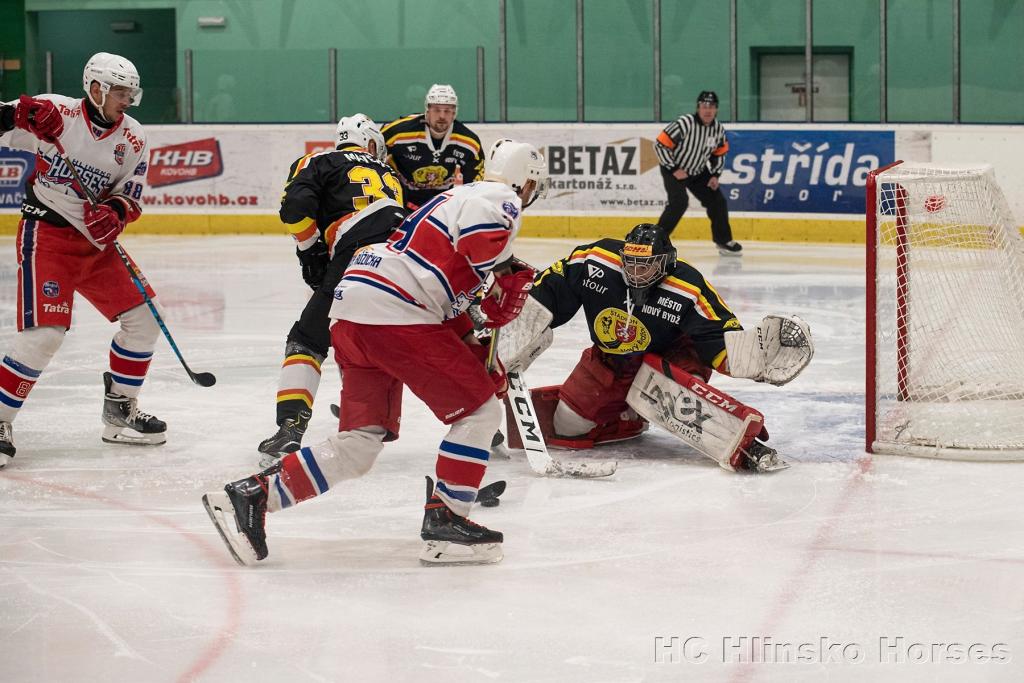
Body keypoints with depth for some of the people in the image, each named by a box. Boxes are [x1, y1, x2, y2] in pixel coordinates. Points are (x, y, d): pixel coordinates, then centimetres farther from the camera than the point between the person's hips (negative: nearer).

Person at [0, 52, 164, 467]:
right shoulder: (59, 114, -13)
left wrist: (116, 211, -19)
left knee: (143, 320, 5)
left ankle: (120, 410, 21)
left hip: (94, 240, 7)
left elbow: (129, 196, 3)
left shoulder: (132, 139, 3)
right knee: (44, 334, -18)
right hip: (46, 234, -7)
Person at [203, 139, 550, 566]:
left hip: (351, 309, 9)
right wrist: (510, 281, -5)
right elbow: (482, 240, -21)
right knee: (479, 410, 0)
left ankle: (252, 495, 3)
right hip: (394, 313, -9)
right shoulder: (500, 199, 1)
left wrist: (480, 353, 24)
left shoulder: (461, 197, 31)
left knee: (362, 443, 8)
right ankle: (444, 521, -1)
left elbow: (453, 305, 30)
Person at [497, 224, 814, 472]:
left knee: (668, 387, -38)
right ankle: (626, 419, 31)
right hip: (607, 362, 5)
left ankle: (742, 443, -39)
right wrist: (508, 350, -13)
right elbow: (545, 295, -11)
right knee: (565, 426, 2)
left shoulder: (688, 291, -28)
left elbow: (721, 343, -25)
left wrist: (760, 351, -45)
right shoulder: (593, 262, -23)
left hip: (669, 358, -4)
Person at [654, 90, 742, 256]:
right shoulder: (685, 123, -27)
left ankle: (724, 241, 19)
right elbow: (660, 144, -25)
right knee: (679, 202, -26)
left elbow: (720, 154, 9)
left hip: (698, 172, 6)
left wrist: (715, 175, -3)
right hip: (674, 170, -6)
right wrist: (674, 169, -23)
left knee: (717, 200, 3)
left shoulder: (718, 129, -8)